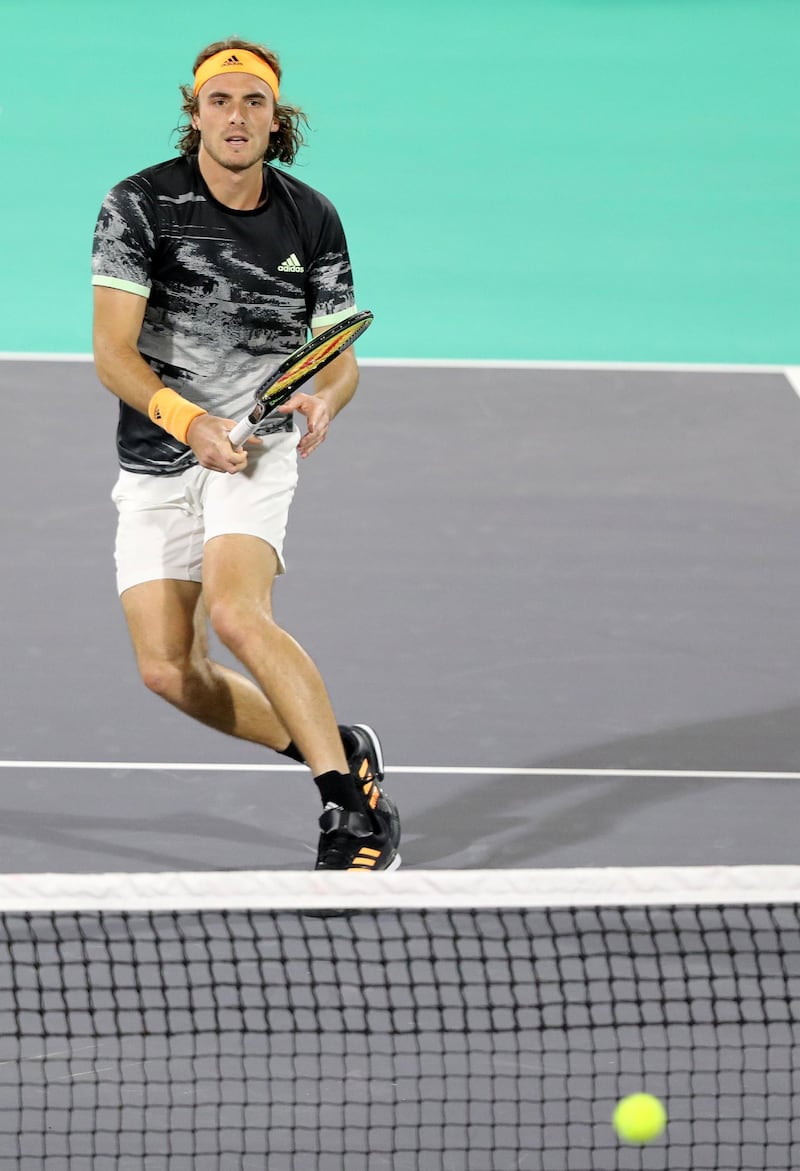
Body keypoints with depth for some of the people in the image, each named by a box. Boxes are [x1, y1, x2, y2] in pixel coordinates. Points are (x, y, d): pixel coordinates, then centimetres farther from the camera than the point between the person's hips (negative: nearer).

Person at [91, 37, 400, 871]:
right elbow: (112, 351, -14)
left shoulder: (312, 221, 0)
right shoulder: (140, 205, -9)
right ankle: (332, 750, 18)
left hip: (258, 448, -2)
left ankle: (358, 804, -24)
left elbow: (340, 355, 7)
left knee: (235, 613, -28)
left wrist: (324, 400, -17)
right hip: (155, 463, 2)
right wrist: (188, 420, -30)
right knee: (167, 671, -3)